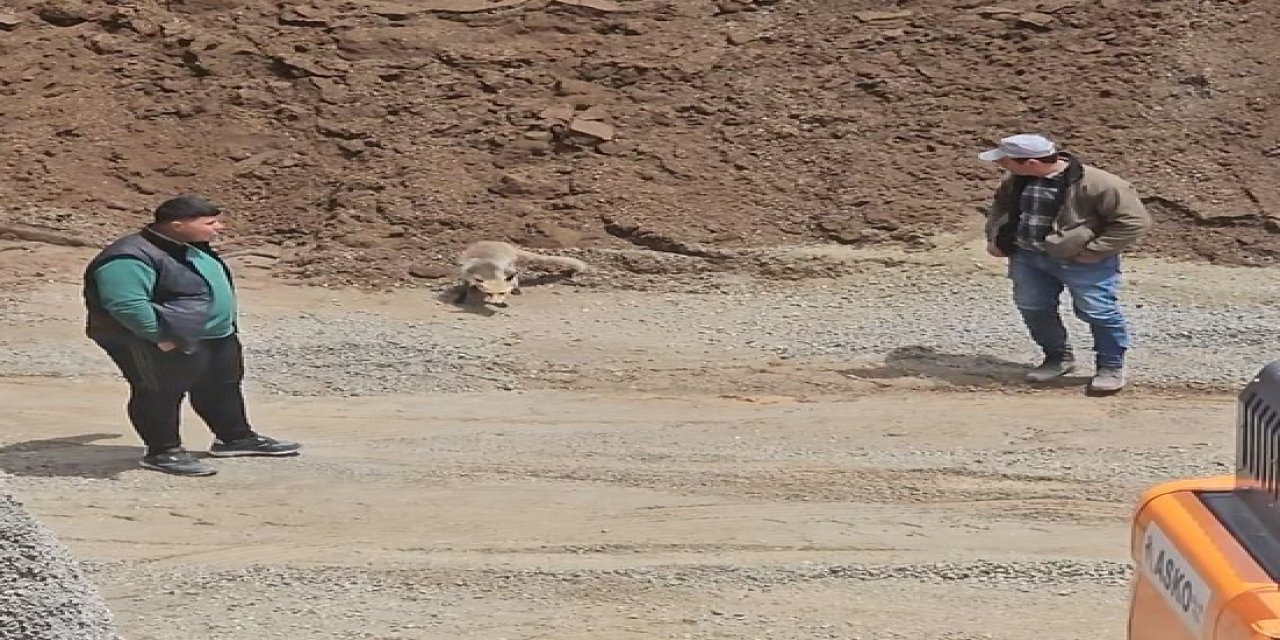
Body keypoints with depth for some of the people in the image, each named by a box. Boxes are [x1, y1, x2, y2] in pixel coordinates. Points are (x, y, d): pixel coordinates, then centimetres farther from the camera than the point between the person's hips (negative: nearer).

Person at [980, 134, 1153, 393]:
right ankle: (1058, 357, 31)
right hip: (1028, 257, 6)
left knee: (1097, 312, -1)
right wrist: (995, 238, 8)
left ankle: (1111, 367, 17)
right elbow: (999, 206, 22)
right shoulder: (1017, 180, -1)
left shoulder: (1095, 184, -24)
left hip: (1082, 262, -6)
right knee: (1032, 308, 11)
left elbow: (1135, 221, -21)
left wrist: (1092, 252, -19)